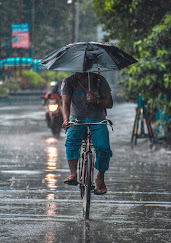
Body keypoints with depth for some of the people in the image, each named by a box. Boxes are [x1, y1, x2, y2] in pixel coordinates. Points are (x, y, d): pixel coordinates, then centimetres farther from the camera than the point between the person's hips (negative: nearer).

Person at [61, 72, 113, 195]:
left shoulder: (99, 80, -2)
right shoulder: (69, 81, -1)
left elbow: (110, 104, -5)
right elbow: (65, 102, -13)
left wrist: (96, 100, -26)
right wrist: (66, 120, -32)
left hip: (97, 121, 0)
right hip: (77, 119, 0)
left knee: (103, 147, -23)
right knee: (72, 139, -31)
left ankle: (100, 178, -1)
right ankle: (73, 175, -28)